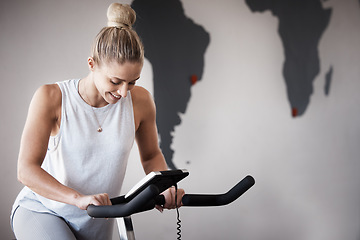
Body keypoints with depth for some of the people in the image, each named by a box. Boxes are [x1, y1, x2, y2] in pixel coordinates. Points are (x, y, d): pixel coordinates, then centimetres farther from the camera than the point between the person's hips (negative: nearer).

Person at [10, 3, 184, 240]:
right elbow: (26, 169, -23)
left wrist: (167, 186, -14)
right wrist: (79, 198, -38)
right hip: (40, 211, -4)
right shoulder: (52, 98, -19)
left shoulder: (140, 101, -10)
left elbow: (151, 155, 7)